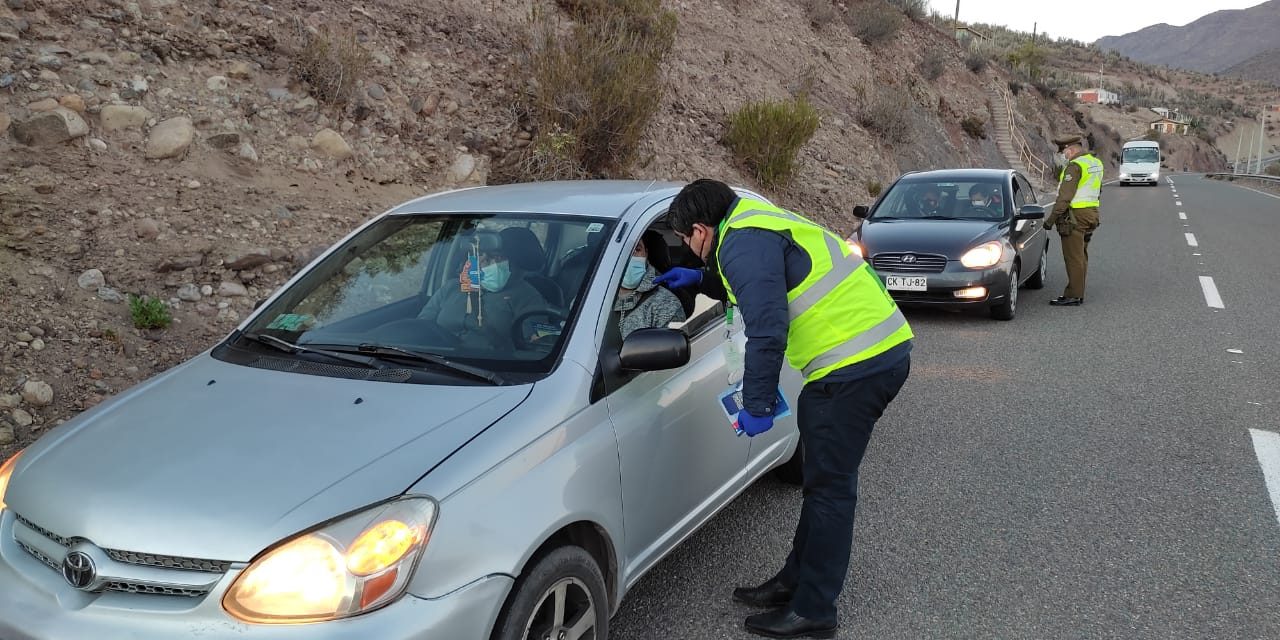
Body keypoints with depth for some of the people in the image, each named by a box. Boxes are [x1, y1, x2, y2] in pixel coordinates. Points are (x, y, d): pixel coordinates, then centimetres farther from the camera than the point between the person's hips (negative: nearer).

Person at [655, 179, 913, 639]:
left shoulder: (744, 241, -13)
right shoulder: (759, 223, 19)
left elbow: (767, 330, -21)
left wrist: (756, 406, -13)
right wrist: (702, 279, 32)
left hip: (855, 364, -11)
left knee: (829, 485, -1)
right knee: (825, 479, 18)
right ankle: (795, 582, 30)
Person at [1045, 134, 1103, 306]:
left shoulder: (1075, 166, -16)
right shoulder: (1096, 163, 15)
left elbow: (1065, 197, -21)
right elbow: (1097, 193, 20)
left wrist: (1051, 219, -18)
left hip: (1075, 216, -10)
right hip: (1091, 214, 10)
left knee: (1073, 258, -6)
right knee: (1081, 256, 13)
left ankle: (1073, 296, -4)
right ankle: (1078, 294, 18)